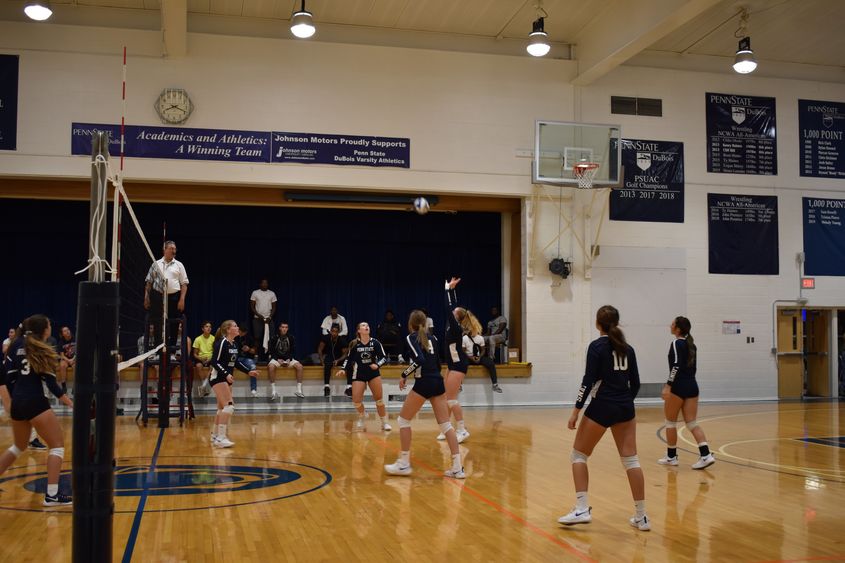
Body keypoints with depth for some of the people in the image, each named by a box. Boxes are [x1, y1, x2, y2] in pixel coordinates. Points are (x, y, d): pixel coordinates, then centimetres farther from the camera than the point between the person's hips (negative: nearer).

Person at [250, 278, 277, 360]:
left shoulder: (272, 294, 6)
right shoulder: (255, 293, 3)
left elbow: (274, 307, 6)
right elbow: (252, 306, 2)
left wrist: (270, 317, -9)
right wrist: (259, 315, -11)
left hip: (268, 319, 1)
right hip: (257, 319, -1)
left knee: (268, 338, -6)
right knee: (257, 338, -4)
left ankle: (267, 356, -3)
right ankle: (258, 356, -1)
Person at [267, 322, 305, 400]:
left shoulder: (291, 337, 0)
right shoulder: (274, 337, -5)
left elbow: (293, 351, 4)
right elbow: (272, 351, -2)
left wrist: (289, 360, -12)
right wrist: (278, 360, -16)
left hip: (288, 359, 2)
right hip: (277, 358, -2)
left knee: (299, 366, -25)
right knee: (271, 366, -35)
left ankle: (299, 390, -21)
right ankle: (273, 391, -31)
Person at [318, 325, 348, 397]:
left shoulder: (342, 340, -12)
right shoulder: (326, 338, -10)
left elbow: (345, 354, -11)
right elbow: (320, 350, -6)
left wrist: (338, 361, -28)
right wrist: (322, 360, -20)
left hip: (340, 358, 1)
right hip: (329, 357, -1)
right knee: (327, 365, -37)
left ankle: (349, 387, -29)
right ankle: (326, 387, -37)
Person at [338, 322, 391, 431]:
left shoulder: (375, 342, -7)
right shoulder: (354, 344, -6)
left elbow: (384, 358, -5)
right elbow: (348, 359, 5)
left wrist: (377, 364, -22)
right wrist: (343, 369, -8)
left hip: (373, 373, 0)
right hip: (359, 374, 0)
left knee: (379, 398, -1)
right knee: (356, 400, -7)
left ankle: (384, 422, 12)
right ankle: (362, 416, 25)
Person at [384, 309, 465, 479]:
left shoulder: (411, 337, -3)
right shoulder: (432, 337, 15)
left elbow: (419, 360, -18)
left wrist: (404, 375, -8)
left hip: (423, 383, -6)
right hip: (438, 382, 6)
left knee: (403, 420, 9)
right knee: (445, 424, 4)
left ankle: (404, 463, 10)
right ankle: (457, 467, -1)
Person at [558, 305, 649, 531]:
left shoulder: (597, 346, -7)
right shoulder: (627, 348, 9)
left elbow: (589, 380, -13)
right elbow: (635, 383, 11)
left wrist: (576, 410, -9)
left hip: (602, 407, -5)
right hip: (625, 409, 5)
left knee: (578, 455, 8)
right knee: (631, 459, 6)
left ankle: (582, 509, -2)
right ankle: (642, 517, 6)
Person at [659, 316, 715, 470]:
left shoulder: (677, 343, -10)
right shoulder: (691, 344, 14)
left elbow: (677, 366, -19)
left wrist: (668, 386, -23)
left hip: (678, 386, -7)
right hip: (692, 385, 7)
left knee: (670, 422, 8)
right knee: (692, 423, 4)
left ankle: (671, 457, 16)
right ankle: (706, 455, -10)